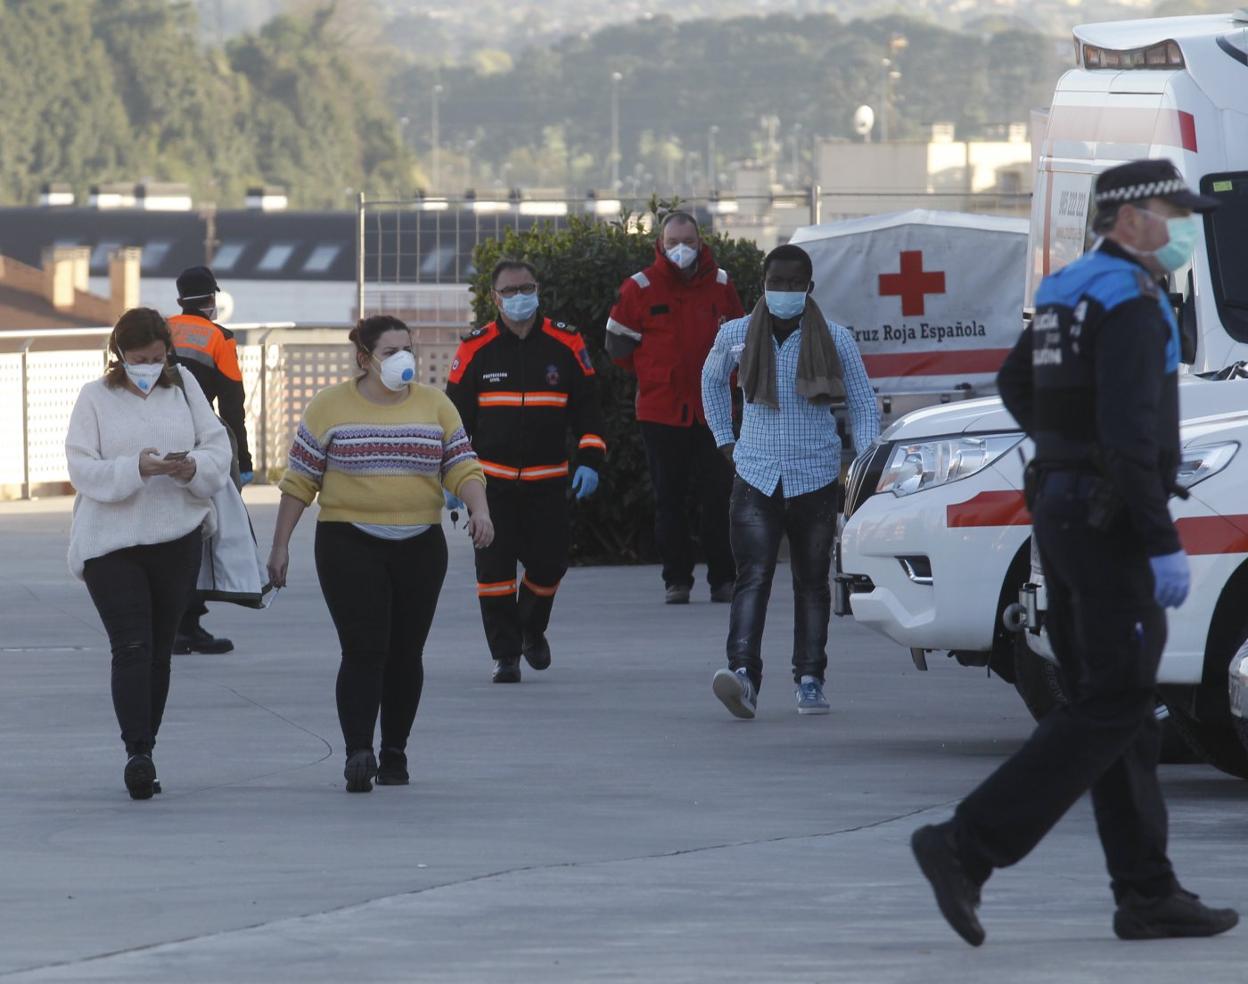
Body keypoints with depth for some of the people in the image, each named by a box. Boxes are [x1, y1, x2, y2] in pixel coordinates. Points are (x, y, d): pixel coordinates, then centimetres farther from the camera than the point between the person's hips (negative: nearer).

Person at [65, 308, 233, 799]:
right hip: (110, 543, -3)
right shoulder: (96, 398, -2)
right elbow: (82, 468, -9)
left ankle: (144, 753, 17)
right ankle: (137, 753, -20)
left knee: (159, 650, 8)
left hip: (177, 540, 3)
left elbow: (218, 447, 5)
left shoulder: (183, 387, 6)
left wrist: (194, 467, -18)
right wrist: (137, 468, -25)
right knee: (131, 648, -14)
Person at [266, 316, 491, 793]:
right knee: (364, 650, -13)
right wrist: (280, 545, 2)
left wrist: (479, 509, -16)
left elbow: (462, 467, 4)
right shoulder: (330, 406, 1)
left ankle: (395, 753, 16)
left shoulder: (434, 405, 8)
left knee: (406, 653, 6)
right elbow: (299, 481, 4)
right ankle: (358, 753, -17)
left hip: (419, 547, 3)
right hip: (350, 546, -3)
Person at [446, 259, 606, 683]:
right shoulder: (476, 349, 0)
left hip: (547, 480, 1)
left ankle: (532, 629, 30)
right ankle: (504, 653, 3)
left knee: (548, 563, 1)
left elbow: (586, 406, 8)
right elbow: (455, 415, 5)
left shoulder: (565, 343, 2)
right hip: (491, 479, -1)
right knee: (495, 566, -6)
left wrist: (589, 460, -2)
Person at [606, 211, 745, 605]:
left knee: (718, 495, -2)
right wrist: (654, 375, 5)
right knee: (669, 499, 2)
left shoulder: (720, 284, 8)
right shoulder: (640, 288, 0)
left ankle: (723, 579, 5)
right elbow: (618, 342, 7)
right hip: (660, 410, -1)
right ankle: (676, 579, 8)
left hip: (711, 410, 1)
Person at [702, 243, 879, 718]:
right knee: (753, 577, -14)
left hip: (815, 477, 0)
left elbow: (864, 404, 8)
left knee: (812, 581, 6)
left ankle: (809, 680, 15)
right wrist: (725, 440, 19)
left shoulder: (834, 340, 1)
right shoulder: (736, 336, 4)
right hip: (756, 477, 0)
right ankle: (743, 673, -26)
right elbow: (712, 381, 26)